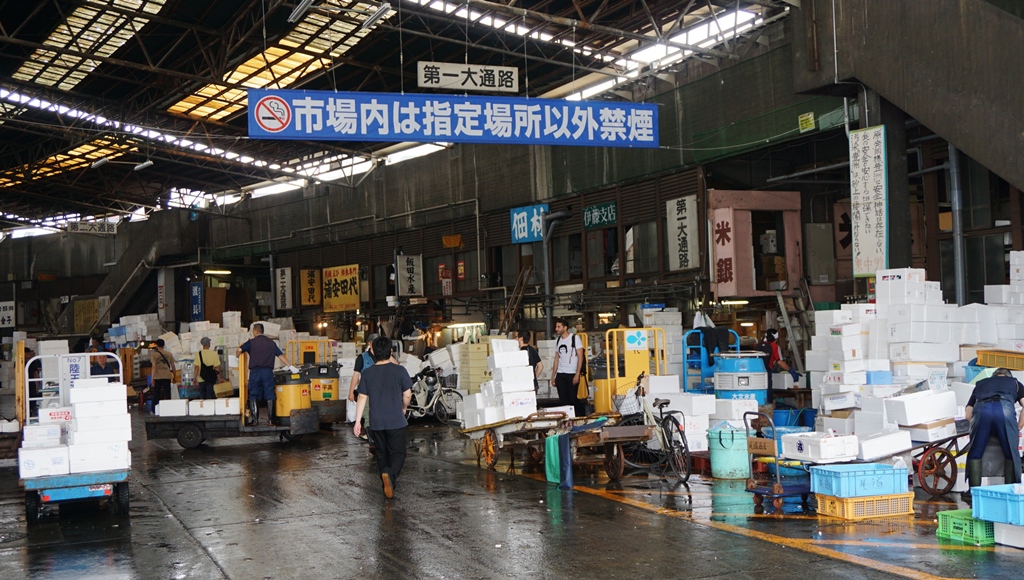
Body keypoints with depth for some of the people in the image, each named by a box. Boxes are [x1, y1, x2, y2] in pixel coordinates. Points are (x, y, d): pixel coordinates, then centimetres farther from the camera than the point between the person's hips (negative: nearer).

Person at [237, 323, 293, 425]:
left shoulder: (251, 342, 2)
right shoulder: (271, 343, 11)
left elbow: (239, 350, -8)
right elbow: (281, 355, 8)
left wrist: (237, 356, 14)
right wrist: (290, 366, 11)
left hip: (255, 371, -2)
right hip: (268, 371, 2)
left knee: (254, 396, 6)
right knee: (269, 396, 4)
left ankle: (255, 419, 0)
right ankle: (270, 420, 1)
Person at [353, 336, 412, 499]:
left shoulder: (366, 373, -3)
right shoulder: (399, 371, -9)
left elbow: (362, 397, -2)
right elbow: (407, 395, -4)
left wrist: (358, 421, 4)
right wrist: (404, 408, 17)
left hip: (376, 422, 3)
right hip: (396, 421, -2)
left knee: (382, 454, 17)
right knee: (397, 453, 5)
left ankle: (387, 485, 20)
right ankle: (390, 474, -24)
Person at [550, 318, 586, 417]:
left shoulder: (575, 338, -4)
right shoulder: (557, 340, 13)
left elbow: (580, 357, -7)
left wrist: (577, 375, -14)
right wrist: (553, 376, 11)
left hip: (572, 374, -5)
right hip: (560, 375, 5)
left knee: (573, 399, -5)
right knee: (563, 400, 3)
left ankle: (581, 416, 10)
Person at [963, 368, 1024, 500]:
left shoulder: (981, 384, 39)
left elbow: (968, 414, 32)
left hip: (981, 410, 1)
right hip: (1005, 408, -1)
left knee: (975, 453, 15)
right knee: (1011, 454, 14)